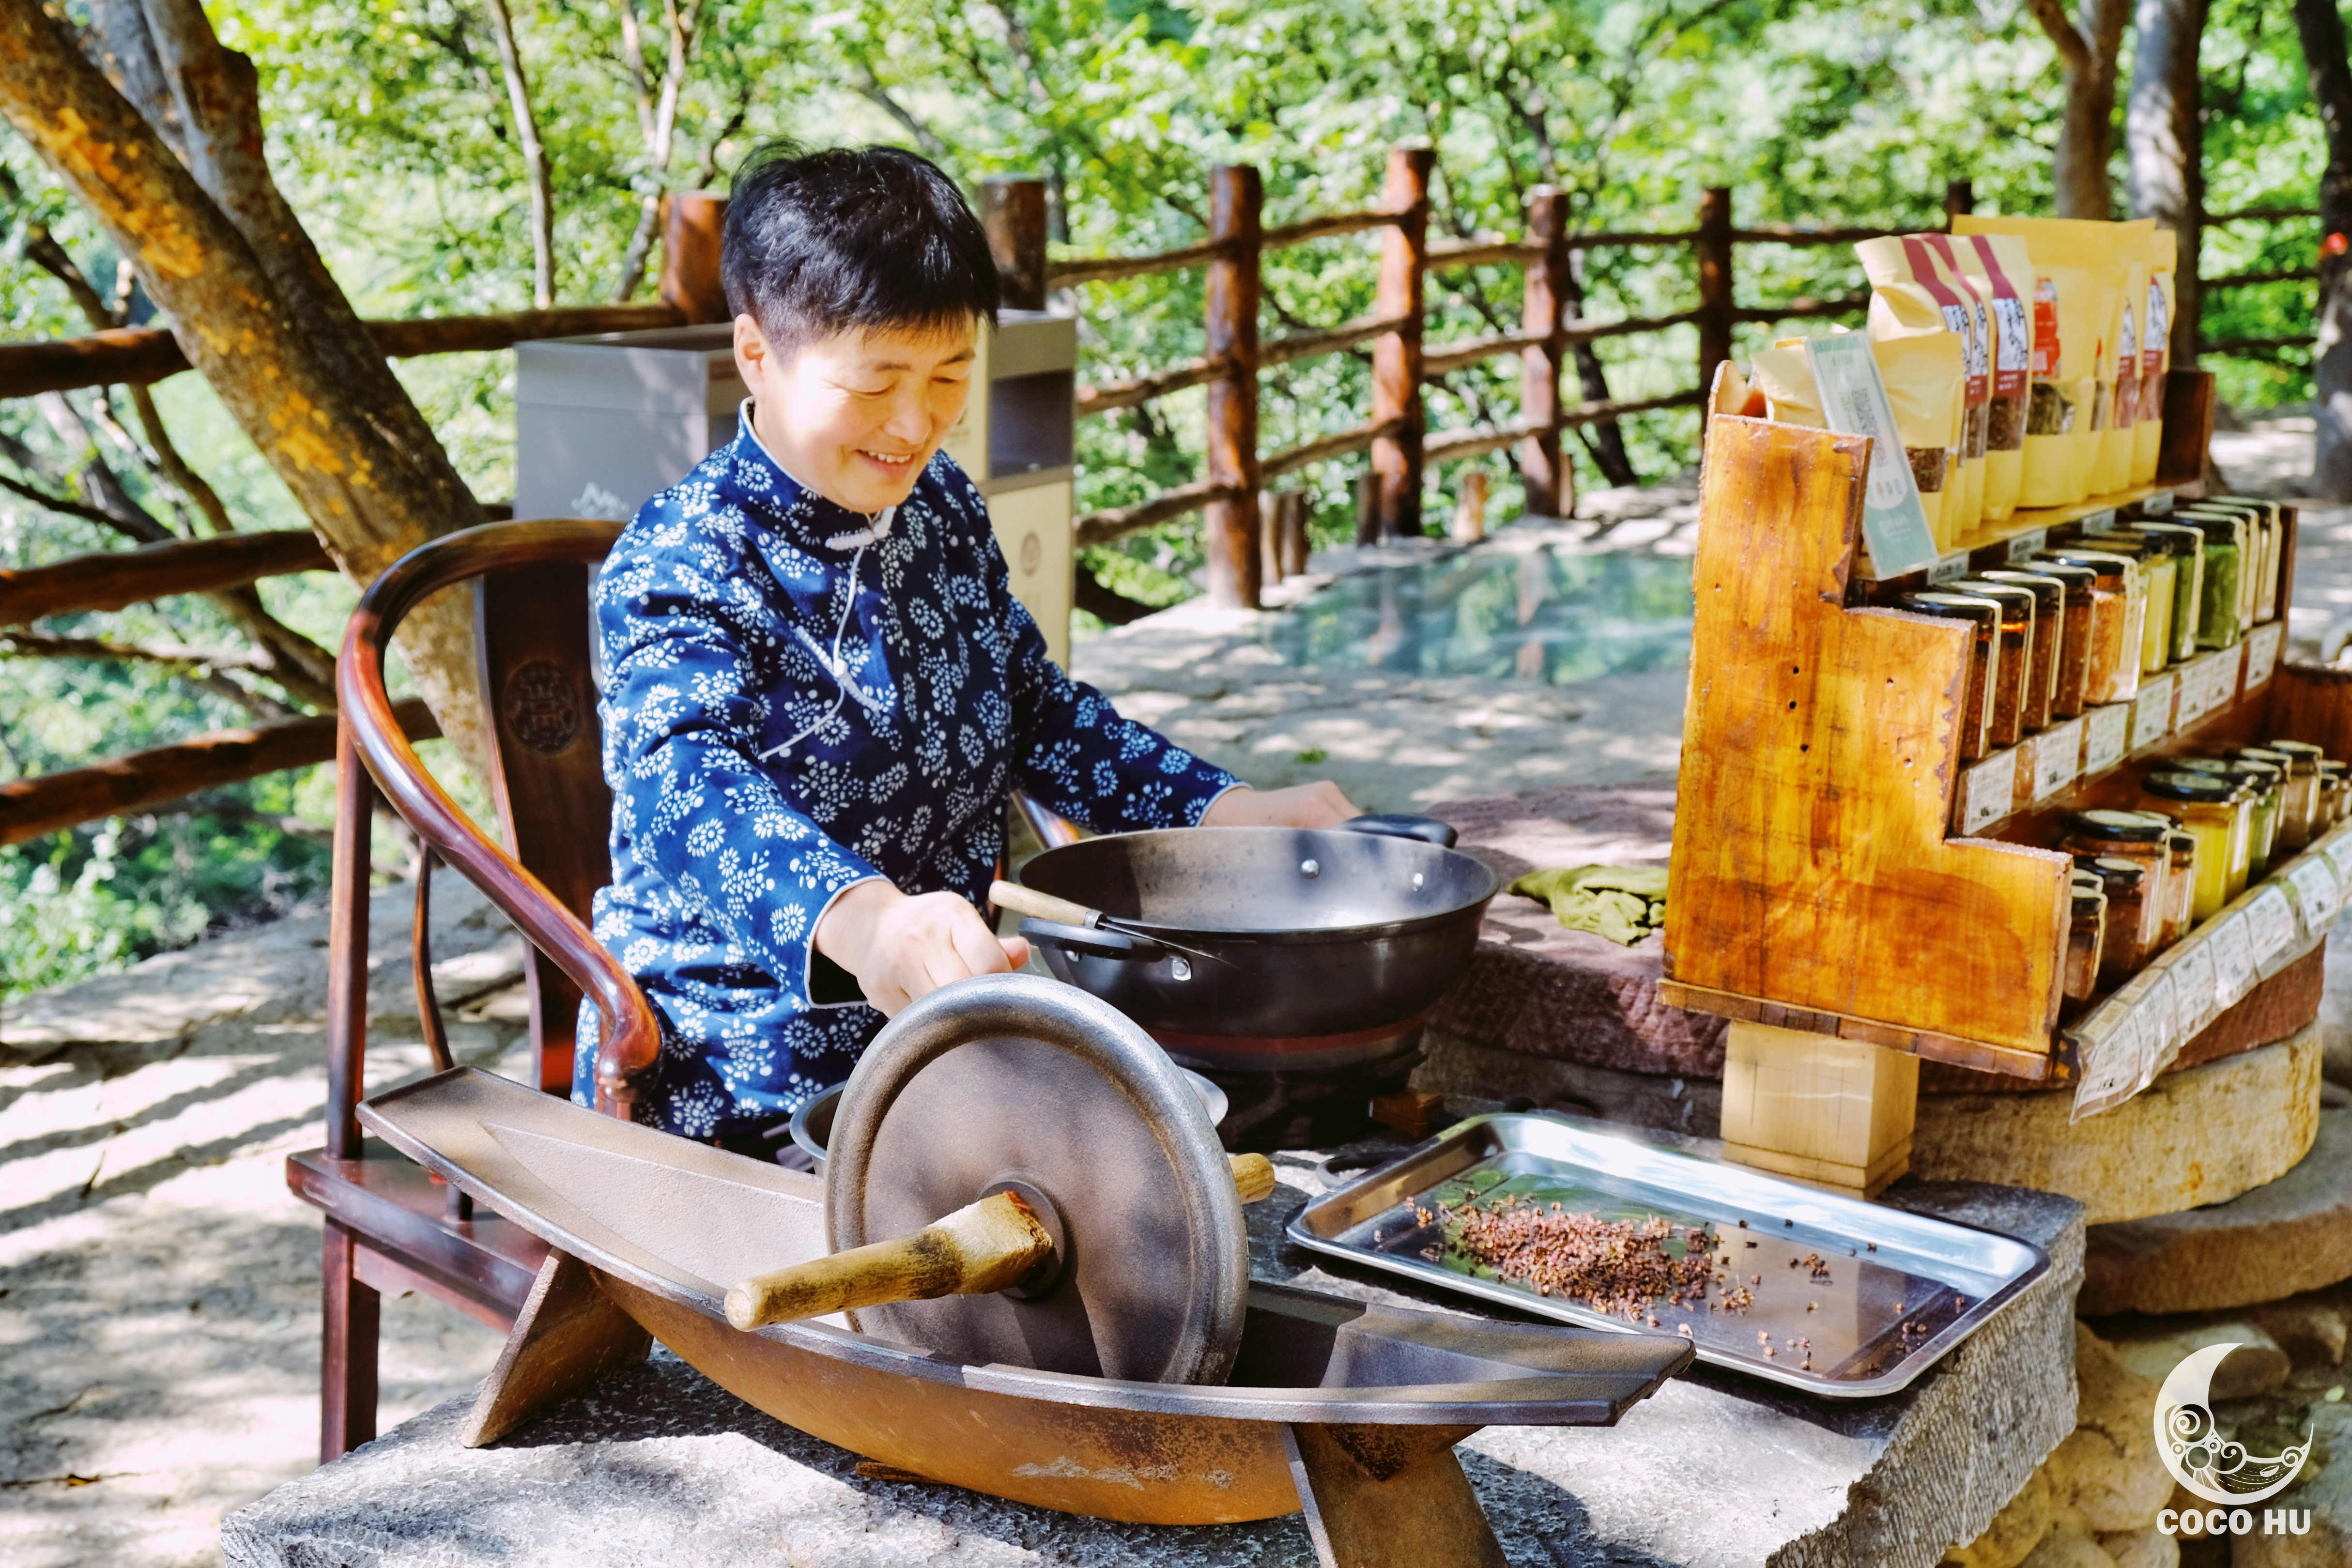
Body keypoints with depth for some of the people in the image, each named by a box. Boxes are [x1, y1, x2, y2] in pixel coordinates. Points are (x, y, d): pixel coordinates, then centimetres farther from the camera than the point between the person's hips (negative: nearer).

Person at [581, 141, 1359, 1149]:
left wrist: (1231, 812, 8)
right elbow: (689, 785, -34)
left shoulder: (944, 511, 8)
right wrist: (862, 919, -55)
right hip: (734, 1094, -6)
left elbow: (1034, 706, 21)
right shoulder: (679, 565, -15)